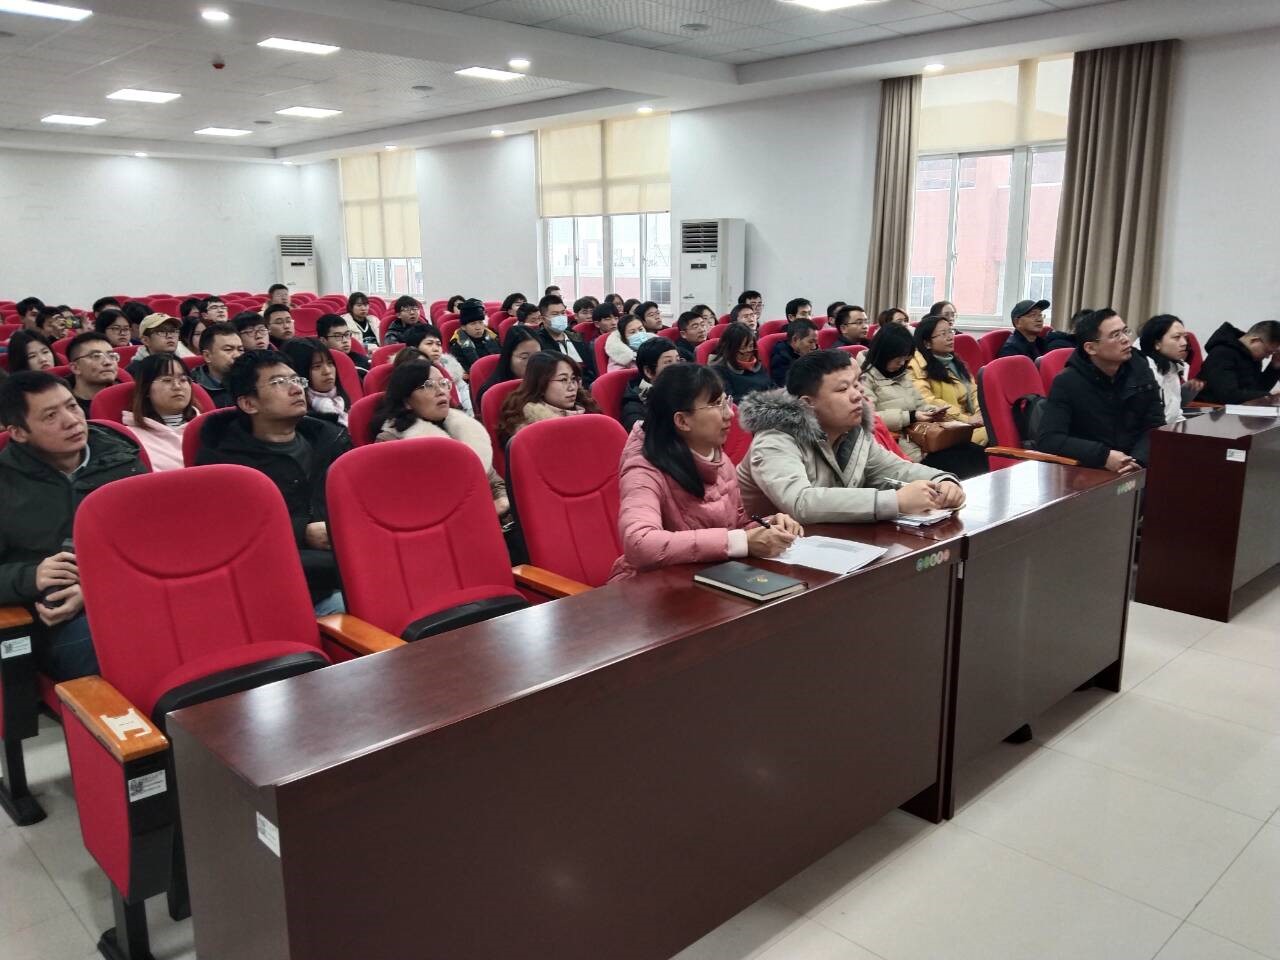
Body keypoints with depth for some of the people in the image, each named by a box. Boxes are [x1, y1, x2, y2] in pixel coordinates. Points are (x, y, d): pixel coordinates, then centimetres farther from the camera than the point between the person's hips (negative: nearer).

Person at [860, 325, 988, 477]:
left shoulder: (903, 375, 21)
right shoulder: (866, 378, -5)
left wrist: (932, 412, 2)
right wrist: (909, 417, -18)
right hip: (902, 446, -8)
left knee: (976, 452, -12)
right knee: (953, 463, -24)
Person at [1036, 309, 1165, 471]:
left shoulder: (1140, 369, 5)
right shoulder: (1067, 382, -9)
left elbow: (1155, 426, 4)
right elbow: (1047, 440, -17)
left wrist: (1138, 460, -15)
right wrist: (1103, 456, -24)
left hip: (1135, 472, 3)